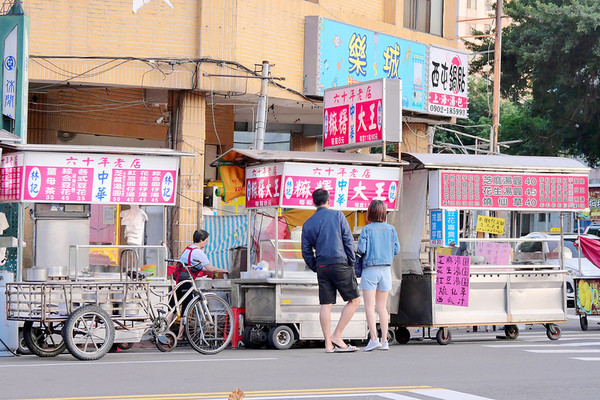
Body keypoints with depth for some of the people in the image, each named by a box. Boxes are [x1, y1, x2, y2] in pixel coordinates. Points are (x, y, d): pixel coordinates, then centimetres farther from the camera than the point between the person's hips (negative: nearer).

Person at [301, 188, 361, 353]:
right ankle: (337, 336, -2)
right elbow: (348, 240, -4)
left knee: (325, 305, 4)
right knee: (354, 300, 5)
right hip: (340, 264, -4)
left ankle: (328, 343, 2)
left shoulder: (307, 224, 11)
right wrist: (351, 263, 2)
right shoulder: (337, 215, 1)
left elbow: (306, 251, 9)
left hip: (322, 267, 4)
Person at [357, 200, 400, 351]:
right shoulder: (390, 229, 2)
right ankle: (384, 341, 7)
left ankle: (373, 338, -13)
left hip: (370, 269, -4)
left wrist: (361, 251, 9)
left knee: (369, 306, -2)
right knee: (382, 306, 11)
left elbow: (361, 249, -14)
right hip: (386, 269, 4)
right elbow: (396, 249, 2)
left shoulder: (367, 229, -8)